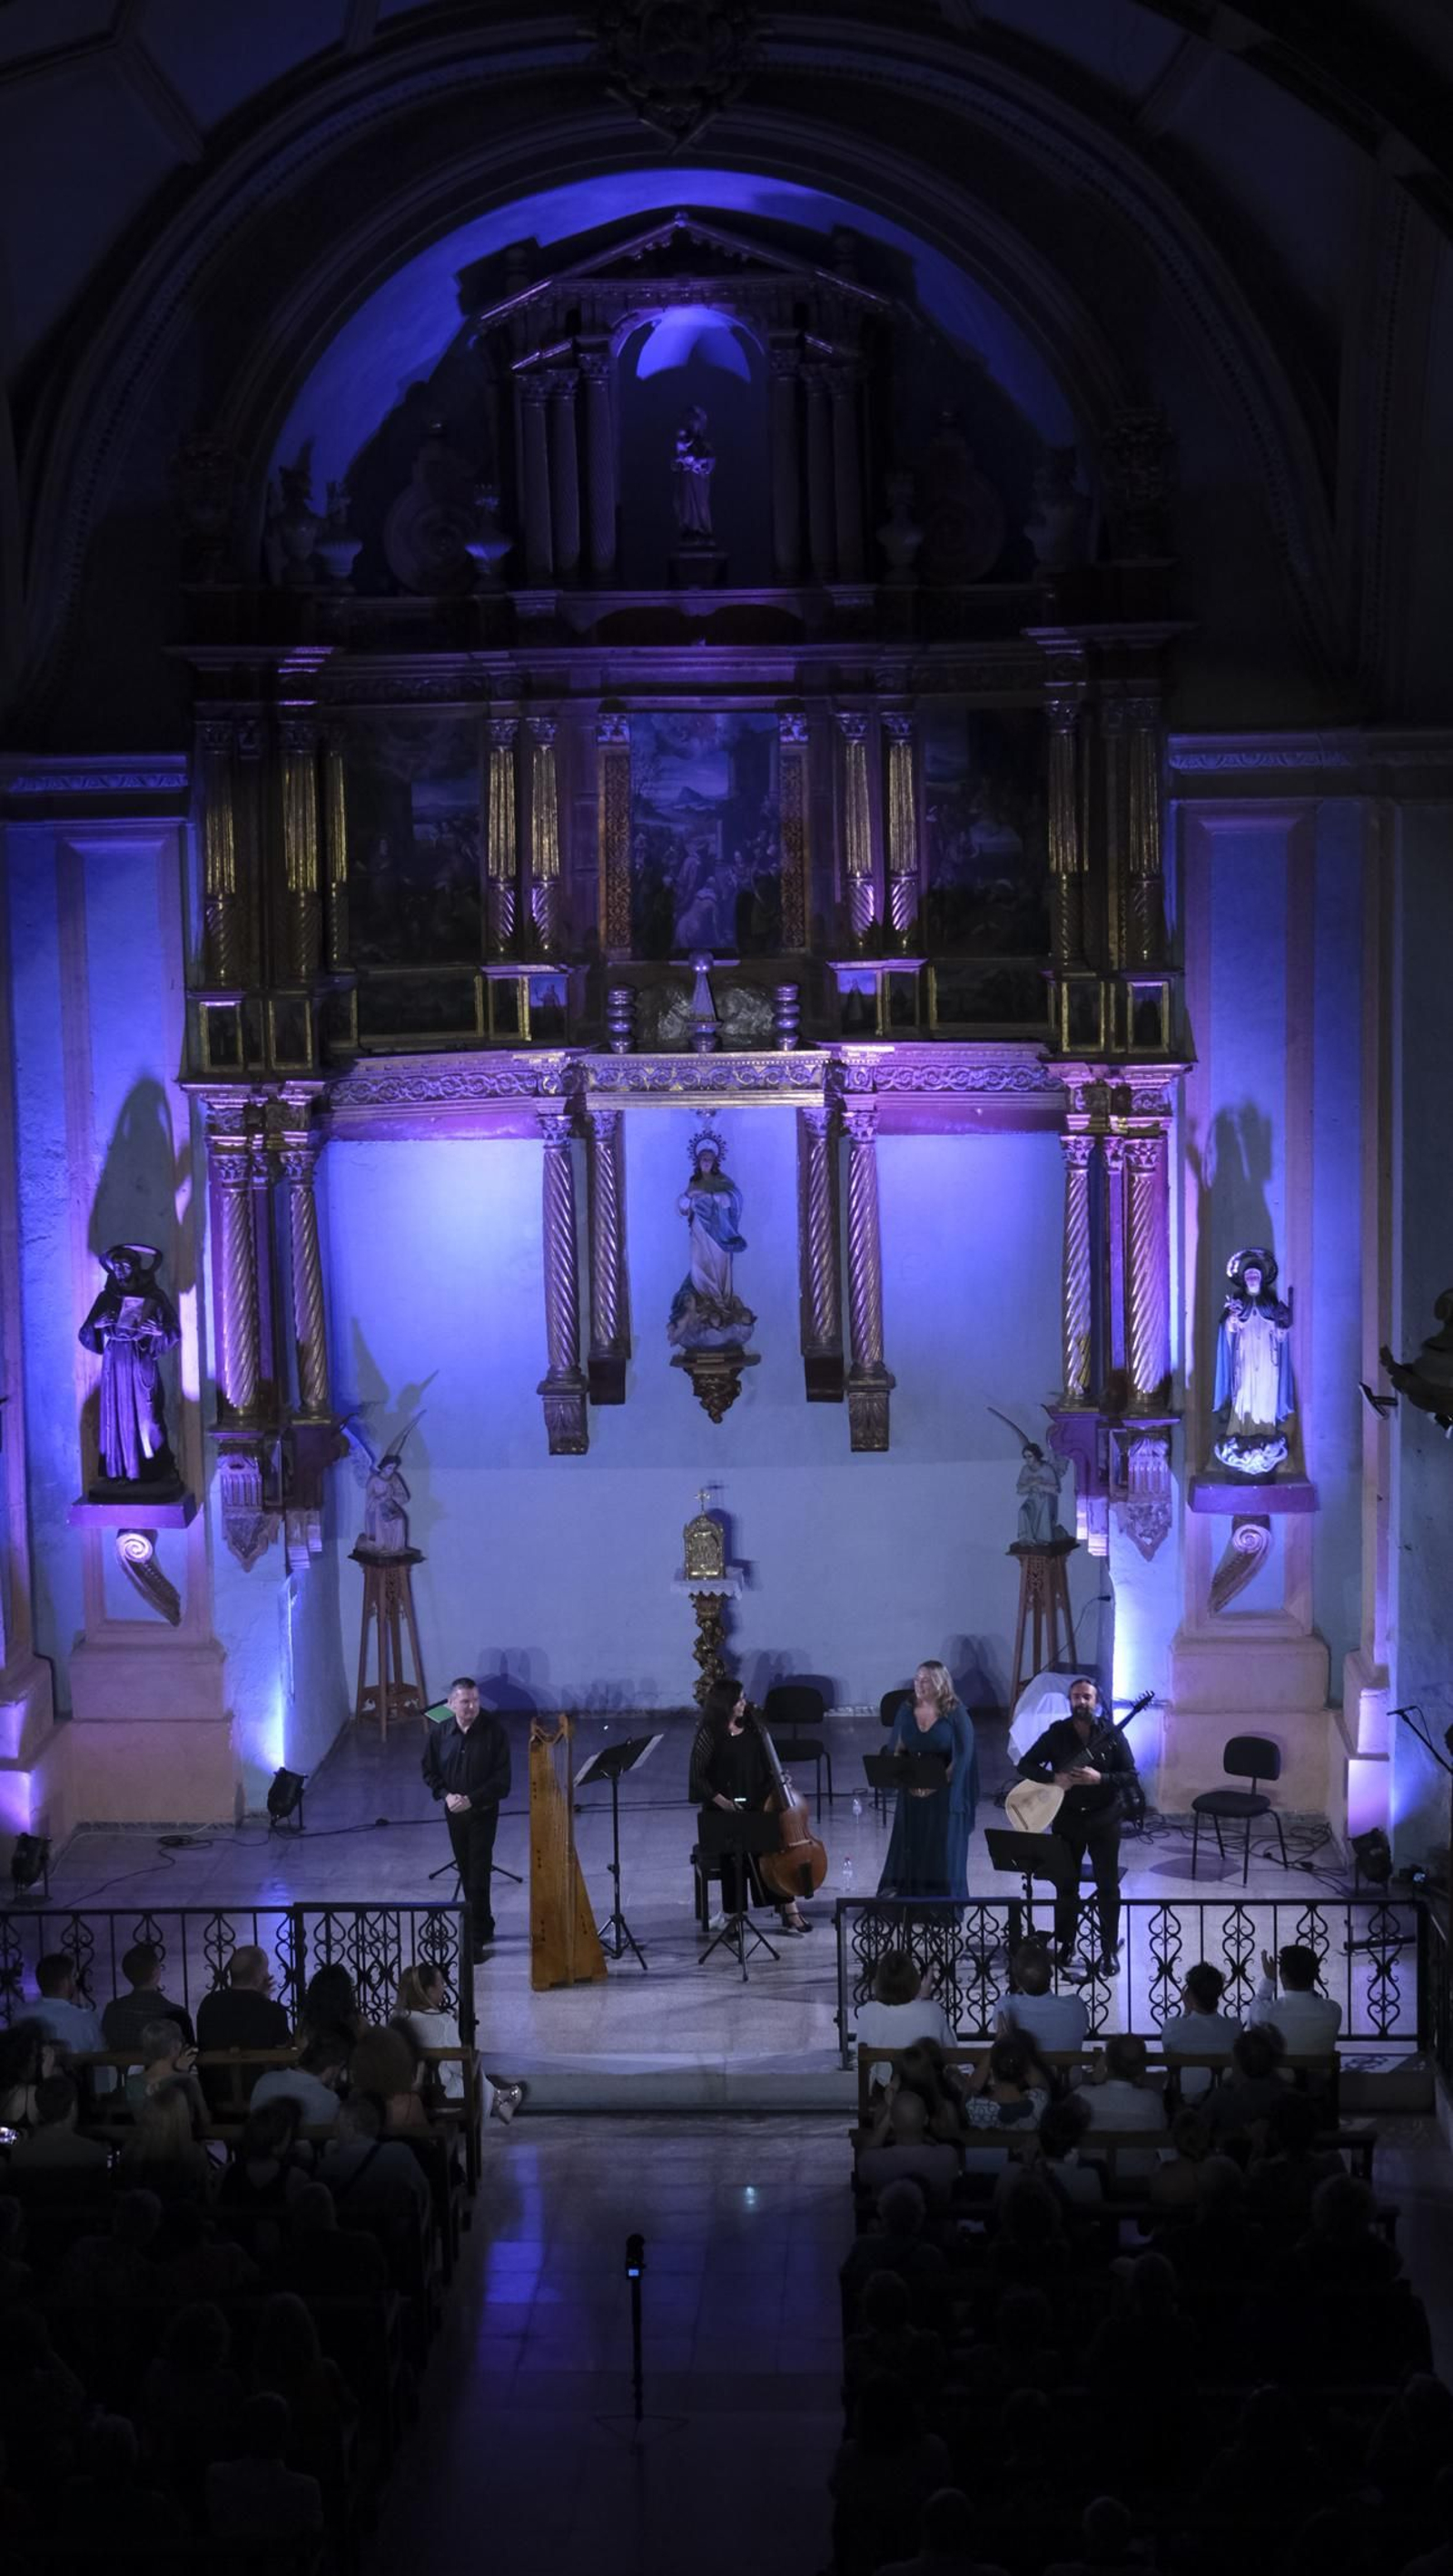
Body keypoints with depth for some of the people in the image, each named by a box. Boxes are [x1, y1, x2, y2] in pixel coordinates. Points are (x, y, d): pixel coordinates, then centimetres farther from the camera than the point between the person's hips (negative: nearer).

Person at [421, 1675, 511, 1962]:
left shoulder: (493, 1731, -13)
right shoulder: (440, 1733, -3)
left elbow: (502, 1777, -13)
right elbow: (430, 1772, 5)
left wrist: (472, 1799, -21)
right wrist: (446, 1794, -13)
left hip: (483, 1812, -4)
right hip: (454, 1811, 4)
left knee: (478, 1874, -8)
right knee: (465, 1872, 15)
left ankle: (477, 1938, -5)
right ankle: (482, 1925, 31)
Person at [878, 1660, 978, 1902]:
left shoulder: (955, 1712, -10)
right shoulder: (907, 1709, 3)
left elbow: (964, 1753, -12)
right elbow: (896, 1748, 7)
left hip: (944, 1789, -4)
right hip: (912, 1788, 4)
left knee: (942, 1845, 1)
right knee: (909, 1843, 6)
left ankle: (943, 1898, 10)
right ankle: (904, 1894, 14)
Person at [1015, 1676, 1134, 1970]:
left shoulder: (1111, 1734, -7)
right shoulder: (1056, 1733, -4)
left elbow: (1130, 1774, -8)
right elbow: (1025, 1765, -3)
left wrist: (1100, 1778, -24)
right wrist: (1054, 1779, -19)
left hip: (1105, 1818, -1)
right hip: (1067, 1817, 1)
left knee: (1108, 1886, 2)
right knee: (1066, 1884, 10)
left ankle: (1110, 1950, 11)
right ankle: (1065, 1944, 24)